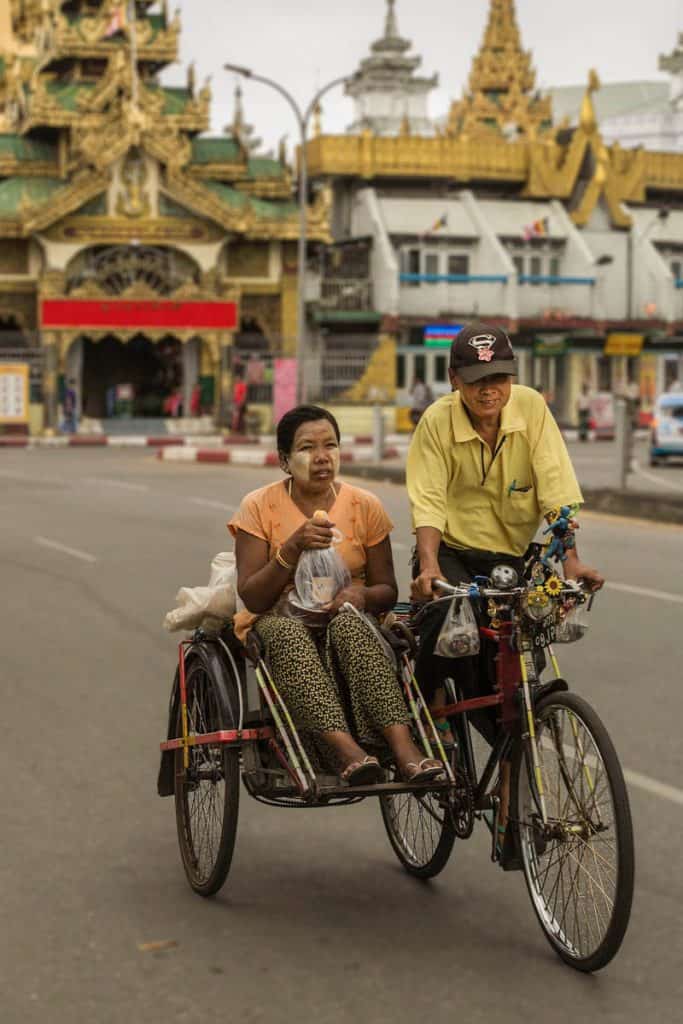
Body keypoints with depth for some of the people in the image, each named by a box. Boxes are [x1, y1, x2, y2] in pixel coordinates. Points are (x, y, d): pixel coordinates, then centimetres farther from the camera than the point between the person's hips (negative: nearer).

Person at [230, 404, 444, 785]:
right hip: (280, 621, -1)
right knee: (287, 632, -37)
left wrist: (361, 594, -17)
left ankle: (404, 747, -49)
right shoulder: (260, 506, -2)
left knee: (347, 621, -35)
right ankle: (345, 749, -55)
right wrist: (292, 548, -23)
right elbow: (252, 597, -9)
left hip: (347, 623, 1)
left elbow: (387, 592, 7)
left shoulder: (365, 506, 4)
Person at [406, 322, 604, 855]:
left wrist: (571, 558, -29)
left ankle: (510, 794, 10)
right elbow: (428, 501, -19)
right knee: (448, 616, -33)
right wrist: (428, 566, -36)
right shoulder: (438, 421, -13)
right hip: (453, 553, -1)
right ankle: (434, 712, -5)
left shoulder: (531, 408, -11)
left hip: (512, 558, 1)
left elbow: (557, 489, -16)